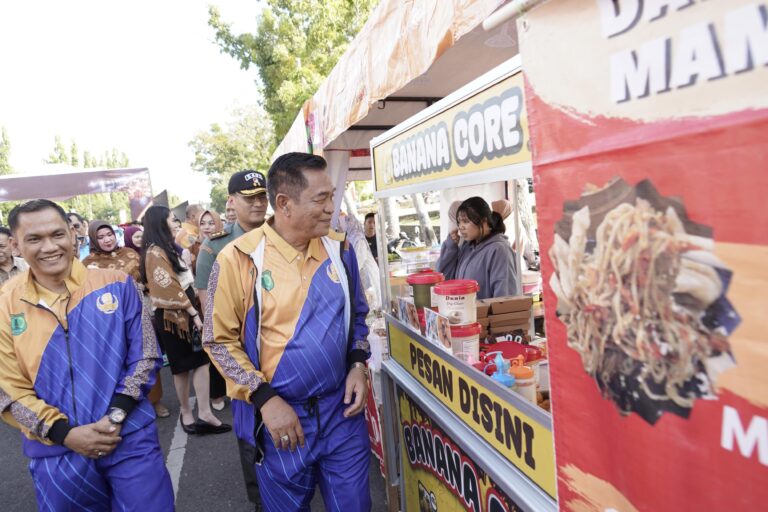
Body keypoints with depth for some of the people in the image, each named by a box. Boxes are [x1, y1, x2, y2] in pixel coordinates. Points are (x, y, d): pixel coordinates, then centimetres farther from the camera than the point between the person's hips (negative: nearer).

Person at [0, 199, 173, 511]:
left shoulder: (117, 285, -3)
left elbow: (145, 356, -1)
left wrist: (116, 416, -11)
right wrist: (65, 433, -10)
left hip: (130, 438, -1)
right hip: (56, 454, 1)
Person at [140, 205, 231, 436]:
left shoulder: (167, 248, 16)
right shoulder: (155, 253, -13)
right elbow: (169, 288, -18)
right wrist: (193, 313, -16)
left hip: (186, 311, 8)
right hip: (173, 315, -8)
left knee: (200, 359, 1)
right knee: (183, 365, 4)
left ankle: (204, 413, 1)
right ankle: (186, 412, 19)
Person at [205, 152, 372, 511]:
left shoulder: (339, 250, -1)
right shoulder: (239, 258, -13)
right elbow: (219, 340, -8)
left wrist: (358, 364, -3)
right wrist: (264, 399, -14)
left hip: (342, 409, 3)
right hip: (280, 415, -3)